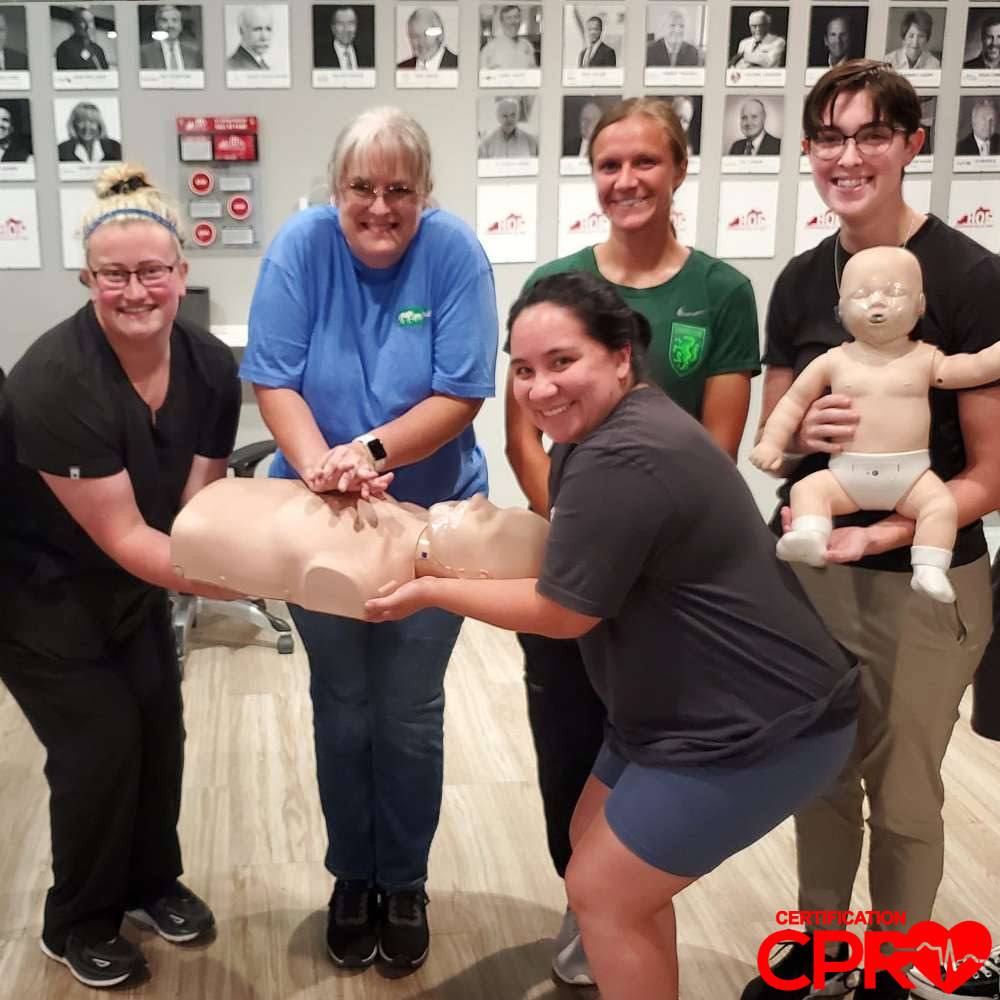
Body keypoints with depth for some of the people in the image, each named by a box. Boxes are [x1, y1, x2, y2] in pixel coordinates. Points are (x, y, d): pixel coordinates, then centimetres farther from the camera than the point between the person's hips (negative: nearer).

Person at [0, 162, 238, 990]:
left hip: (130, 583, 6)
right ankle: (77, 923, 21)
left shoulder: (211, 367, -13)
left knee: (159, 724, 7)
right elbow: (123, 536, -31)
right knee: (101, 740, -4)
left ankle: (152, 881, 33)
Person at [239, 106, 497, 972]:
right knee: (343, 707, 14)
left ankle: (406, 881, 30)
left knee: (410, 713, 9)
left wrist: (372, 451, -32)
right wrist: (320, 463, -31)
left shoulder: (454, 252, -13)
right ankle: (353, 876, 34)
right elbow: (274, 380, -14)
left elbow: (462, 394, -18)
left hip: (433, 518, -1)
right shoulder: (302, 245, -11)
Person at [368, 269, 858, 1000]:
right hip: (694, 710, 10)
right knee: (597, 843, 21)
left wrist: (432, 591, -8)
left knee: (604, 889, 0)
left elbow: (562, 611, -18)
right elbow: (562, 556, 14)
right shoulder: (609, 428, 6)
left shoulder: (621, 460, -27)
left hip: (759, 728, -10)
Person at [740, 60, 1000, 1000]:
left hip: (922, 580, -4)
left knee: (902, 794, 12)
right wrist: (805, 431, -14)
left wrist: (877, 537, -24)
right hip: (808, 568, 4)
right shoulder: (799, 282, 2)